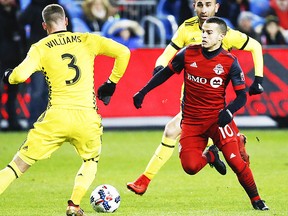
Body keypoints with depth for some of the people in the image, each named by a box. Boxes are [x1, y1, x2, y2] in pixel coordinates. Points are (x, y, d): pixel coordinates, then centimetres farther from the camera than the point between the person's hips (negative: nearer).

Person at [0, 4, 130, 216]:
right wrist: (111, 83, 15)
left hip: (56, 116, -1)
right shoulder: (87, 41, 10)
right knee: (91, 161, 28)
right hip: (87, 117, 1)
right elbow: (123, 52, 4)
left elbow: (20, 75, -11)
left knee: (19, 164, 5)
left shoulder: (40, 48, 4)